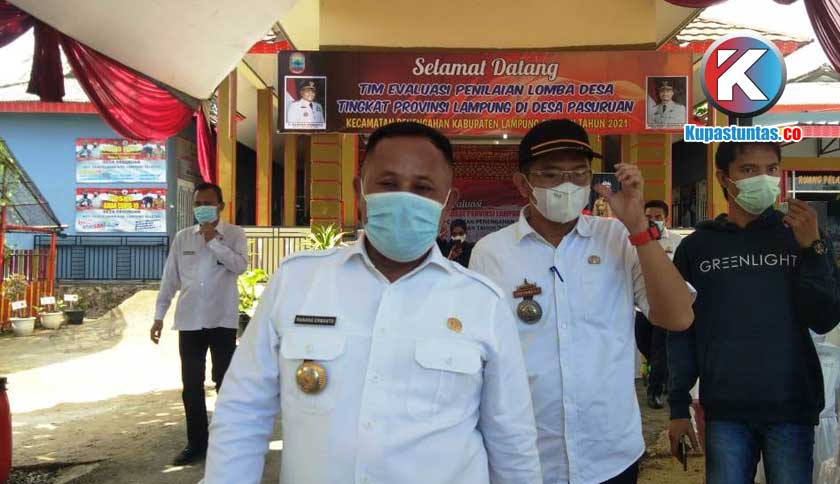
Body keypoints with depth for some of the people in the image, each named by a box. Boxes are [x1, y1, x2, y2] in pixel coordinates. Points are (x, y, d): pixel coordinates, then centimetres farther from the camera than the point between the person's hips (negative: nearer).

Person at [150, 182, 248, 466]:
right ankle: (196, 443, 20)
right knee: (191, 385, 8)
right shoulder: (182, 237, 8)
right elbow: (170, 278, 10)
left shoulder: (234, 234, 0)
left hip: (222, 321, -3)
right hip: (189, 321, 3)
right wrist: (159, 316, 7)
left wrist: (212, 240, -15)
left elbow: (239, 266, -16)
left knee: (225, 381, 6)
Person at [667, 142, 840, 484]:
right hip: (724, 411, 0)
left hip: (791, 408, 1)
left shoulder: (800, 235, 5)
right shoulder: (696, 246, 3)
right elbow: (681, 331, 4)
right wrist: (678, 406, 0)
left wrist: (813, 248, -11)